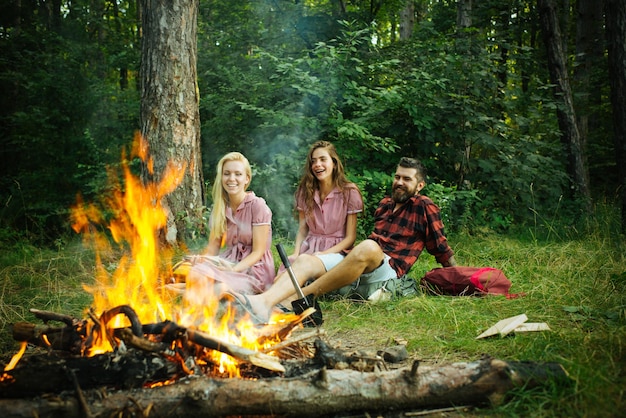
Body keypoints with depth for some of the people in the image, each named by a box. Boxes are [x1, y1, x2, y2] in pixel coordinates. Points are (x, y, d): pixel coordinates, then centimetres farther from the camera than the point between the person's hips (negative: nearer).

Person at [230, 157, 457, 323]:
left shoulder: (424, 207, 7)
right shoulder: (385, 203, 26)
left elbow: (441, 248, 7)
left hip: (388, 269, -7)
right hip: (352, 258, 7)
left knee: (367, 247, -40)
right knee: (305, 260, -19)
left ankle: (295, 299, -44)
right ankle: (263, 302, -48)